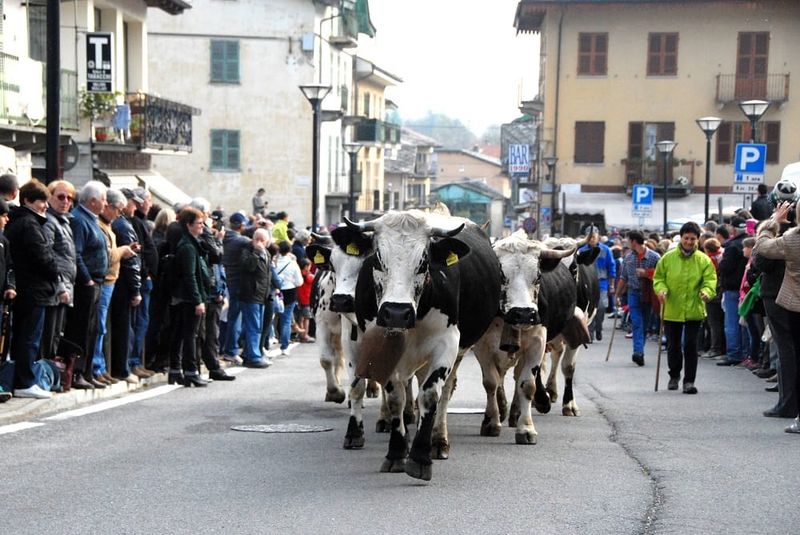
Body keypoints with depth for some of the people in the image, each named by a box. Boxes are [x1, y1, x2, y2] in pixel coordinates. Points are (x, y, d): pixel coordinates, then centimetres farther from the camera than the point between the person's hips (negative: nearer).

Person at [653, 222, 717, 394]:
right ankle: (674, 376, 34)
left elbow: (710, 280, -5)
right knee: (673, 346, 13)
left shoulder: (704, 260, -1)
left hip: (693, 310, -1)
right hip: (671, 310, 1)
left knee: (691, 346, -6)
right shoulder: (668, 258, 0)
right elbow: (658, 277, 6)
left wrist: (706, 292, -26)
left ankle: (689, 380, 1)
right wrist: (661, 289, -15)